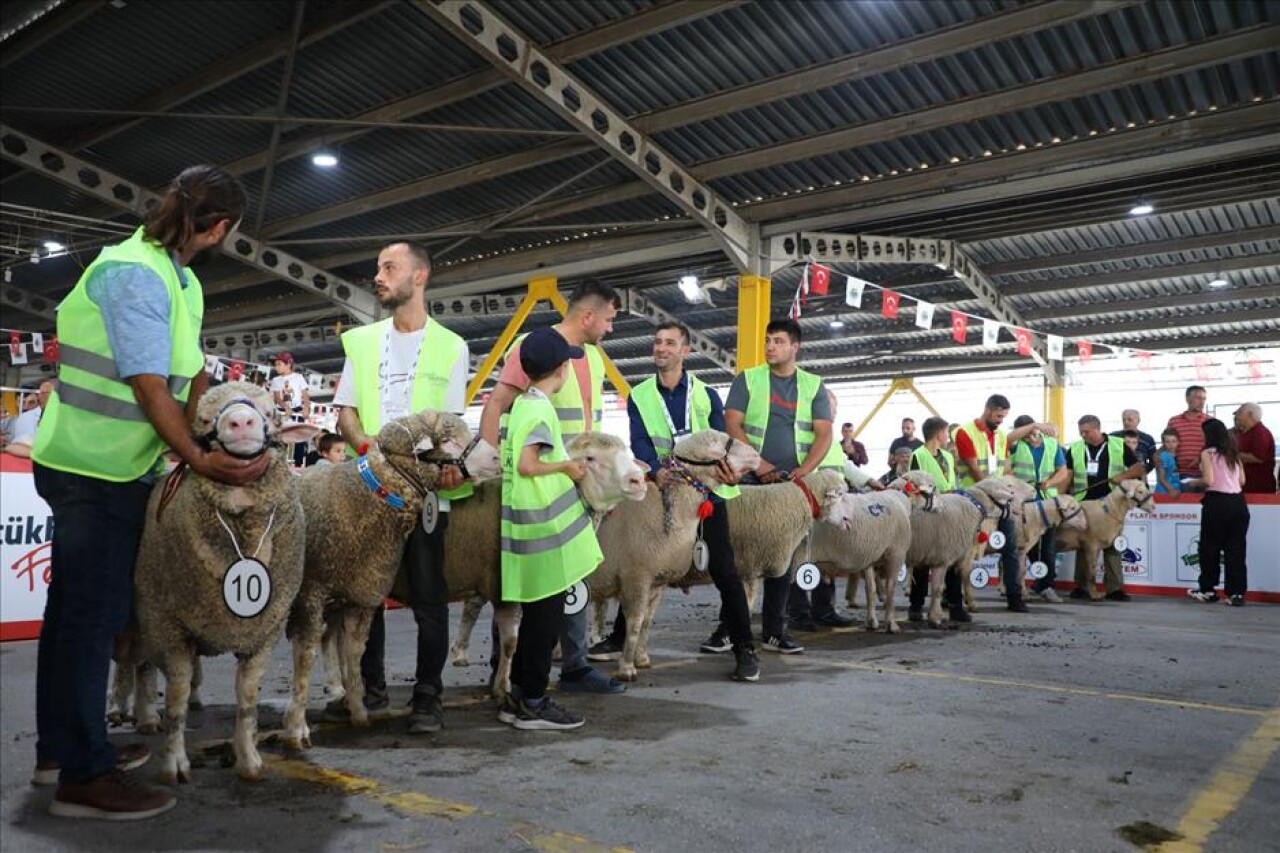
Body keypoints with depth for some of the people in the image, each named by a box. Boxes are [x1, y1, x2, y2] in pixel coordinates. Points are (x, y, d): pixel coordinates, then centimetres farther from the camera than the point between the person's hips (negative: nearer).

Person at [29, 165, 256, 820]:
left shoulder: (179, 281, 12)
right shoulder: (135, 274, -19)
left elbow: (193, 373, 6)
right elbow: (150, 387, -22)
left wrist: (205, 443, -1)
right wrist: (198, 459, -17)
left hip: (96, 468, 10)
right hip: (99, 471, -10)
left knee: (75, 610, 16)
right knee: (93, 615, -4)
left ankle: (60, 749, 30)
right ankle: (85, 776, 6)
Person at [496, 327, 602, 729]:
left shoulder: (522, 404, 13)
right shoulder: (540, 411, -15)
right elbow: (527, 465, -24)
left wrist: (563, 463, 18)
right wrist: (566, 466, -11)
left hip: (530, 525, 10)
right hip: (543, 529, -10)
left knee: (537, 615, 16)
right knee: (545, 616, 0)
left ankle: (519, 696, 24)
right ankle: (533, 704, 9)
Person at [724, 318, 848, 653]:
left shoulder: (813, 386, 11)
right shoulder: (747, 379, 8)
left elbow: (824, 434, 3)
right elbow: (732, 424, -1)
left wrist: (803, 470, -11)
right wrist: (757, 463, -13)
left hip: (794, 482, 1)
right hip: (751, 479, -1)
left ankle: (773, 629, 5)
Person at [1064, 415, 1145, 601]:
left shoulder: (1118, 445, 3)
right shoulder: (1075, 449, 8)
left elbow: (1139, 468, 6)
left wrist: (1123, 476, -12)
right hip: (1084, 503, 2)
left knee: (1113, 546, 1)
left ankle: (1115, 589, 7)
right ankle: (1082, 587, 12)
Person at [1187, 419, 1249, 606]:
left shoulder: (1208, 453, -5)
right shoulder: (1234, 453, 12)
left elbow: (1209, 480, -14)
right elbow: (1242, 481, 10)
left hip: (1217, 503, -5)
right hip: (1238, 502, 5)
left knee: (1210, 548, 7)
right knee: (1236, 549, 7)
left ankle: (1207, 590, 15)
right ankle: (1237, 593, 5)